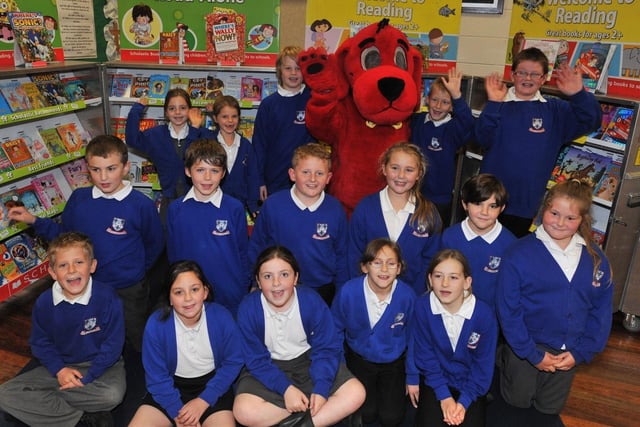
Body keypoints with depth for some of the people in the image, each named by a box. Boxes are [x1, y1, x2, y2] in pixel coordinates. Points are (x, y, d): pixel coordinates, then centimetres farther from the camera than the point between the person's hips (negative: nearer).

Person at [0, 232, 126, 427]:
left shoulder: (107, 298, -19)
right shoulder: (43, 303, -7)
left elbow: (113, 344, -13)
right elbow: (40, 343, 5)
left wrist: (86, 378, -18)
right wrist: (59, 370, -12)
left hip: (100, 365, -4)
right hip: (61, 366, 4)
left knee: (112, 394, -36)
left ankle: (46, 399, -12)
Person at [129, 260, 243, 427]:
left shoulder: (222, 317, -19)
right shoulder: (156, 324, -18)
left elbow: (233, 362, -9)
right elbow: (157, 377, -9)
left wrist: (203, 401, -16)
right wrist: (178, 412, -18)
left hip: (211, 383, -1)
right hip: (172, 386, 2)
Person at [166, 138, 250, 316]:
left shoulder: (235, 208, -8)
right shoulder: (175, 209, -3)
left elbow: (243, 253, -1)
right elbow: (172, 253, 7)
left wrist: (243, 291, 1)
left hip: (229, 296, -1)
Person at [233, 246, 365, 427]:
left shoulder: (312, 301, -18)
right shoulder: (248, 308, -20)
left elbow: (327, 348, -11)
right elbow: (256, 361, -15)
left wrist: (321, 388, -24)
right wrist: (285, 388, -27)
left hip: (307, 361, 1)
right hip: (268, 367, 0)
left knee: (356, 394, -18)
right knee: (244, 411, -29)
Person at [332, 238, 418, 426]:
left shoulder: (407, 295, -23)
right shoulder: (348, 292, -24)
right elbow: (336, 331, -5)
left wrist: (413, 378, 3)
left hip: (393, 362, 0)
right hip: (359, 359, 0)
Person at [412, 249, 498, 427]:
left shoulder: (485, 314, -20)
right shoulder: (422, 307, -20)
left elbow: (483, 363, -8)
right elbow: (425, 355, -10)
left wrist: (464, 401, -14)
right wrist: (444, 395, -13)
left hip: (470, 382, 1)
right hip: (435, 379, 0)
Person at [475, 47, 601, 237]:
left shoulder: (555, 110, 6)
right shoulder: (500, 105, -2)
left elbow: (591, 121, -3)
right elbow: (484, 139, -15)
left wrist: (579, 95, -21)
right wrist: (493, 104, -28)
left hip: (526, 202, 2)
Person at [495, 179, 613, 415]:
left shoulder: (596, 259, -4)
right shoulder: (519, 253, -17)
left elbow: (601, 311, 1)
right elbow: (508, 309, -15)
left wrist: (580, 352, -6)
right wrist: (532, 354, -13)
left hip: (569, 353, 4)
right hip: (527, 347, -3)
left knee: (549, 409, 20)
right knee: (517, 403, 16)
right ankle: (505, 361, 40)